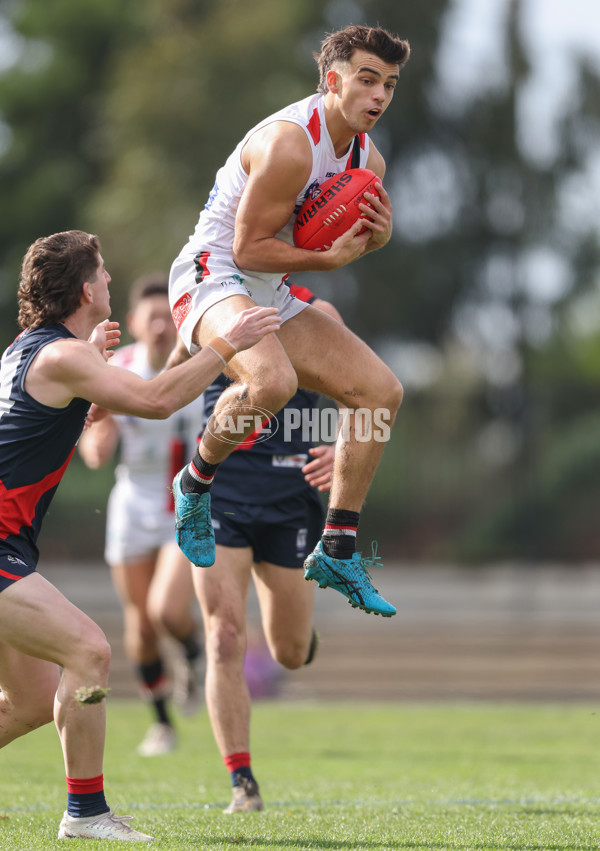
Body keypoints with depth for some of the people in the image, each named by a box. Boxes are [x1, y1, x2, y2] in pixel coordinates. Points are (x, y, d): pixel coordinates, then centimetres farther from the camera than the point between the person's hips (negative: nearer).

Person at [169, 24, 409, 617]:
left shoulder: (368, 159, 6)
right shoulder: (289, 143, -23)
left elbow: (351, 242, 18)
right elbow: (249, 247, -21)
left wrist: (377, 235, -5)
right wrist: (333, 256, -23)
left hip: (271, 296, 10)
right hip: (213, 275, -10)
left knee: (381, 390, 4)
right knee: (272, 380, -38)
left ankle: (337, 553, 10)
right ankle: (196, 483, -8)